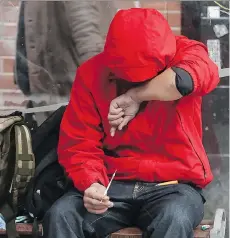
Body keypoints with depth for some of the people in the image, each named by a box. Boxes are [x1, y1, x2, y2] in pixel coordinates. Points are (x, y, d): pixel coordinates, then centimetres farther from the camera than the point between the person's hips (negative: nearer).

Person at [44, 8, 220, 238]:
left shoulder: (184, 54, -6)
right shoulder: (92, 73, -1)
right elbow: (77, 143, -1)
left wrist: (134, 96, -24)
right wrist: (91, 183, -21)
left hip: (174, 186, -2)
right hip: (114, 184, 2)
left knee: (174, 219, -37)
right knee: (61, 215, -27)